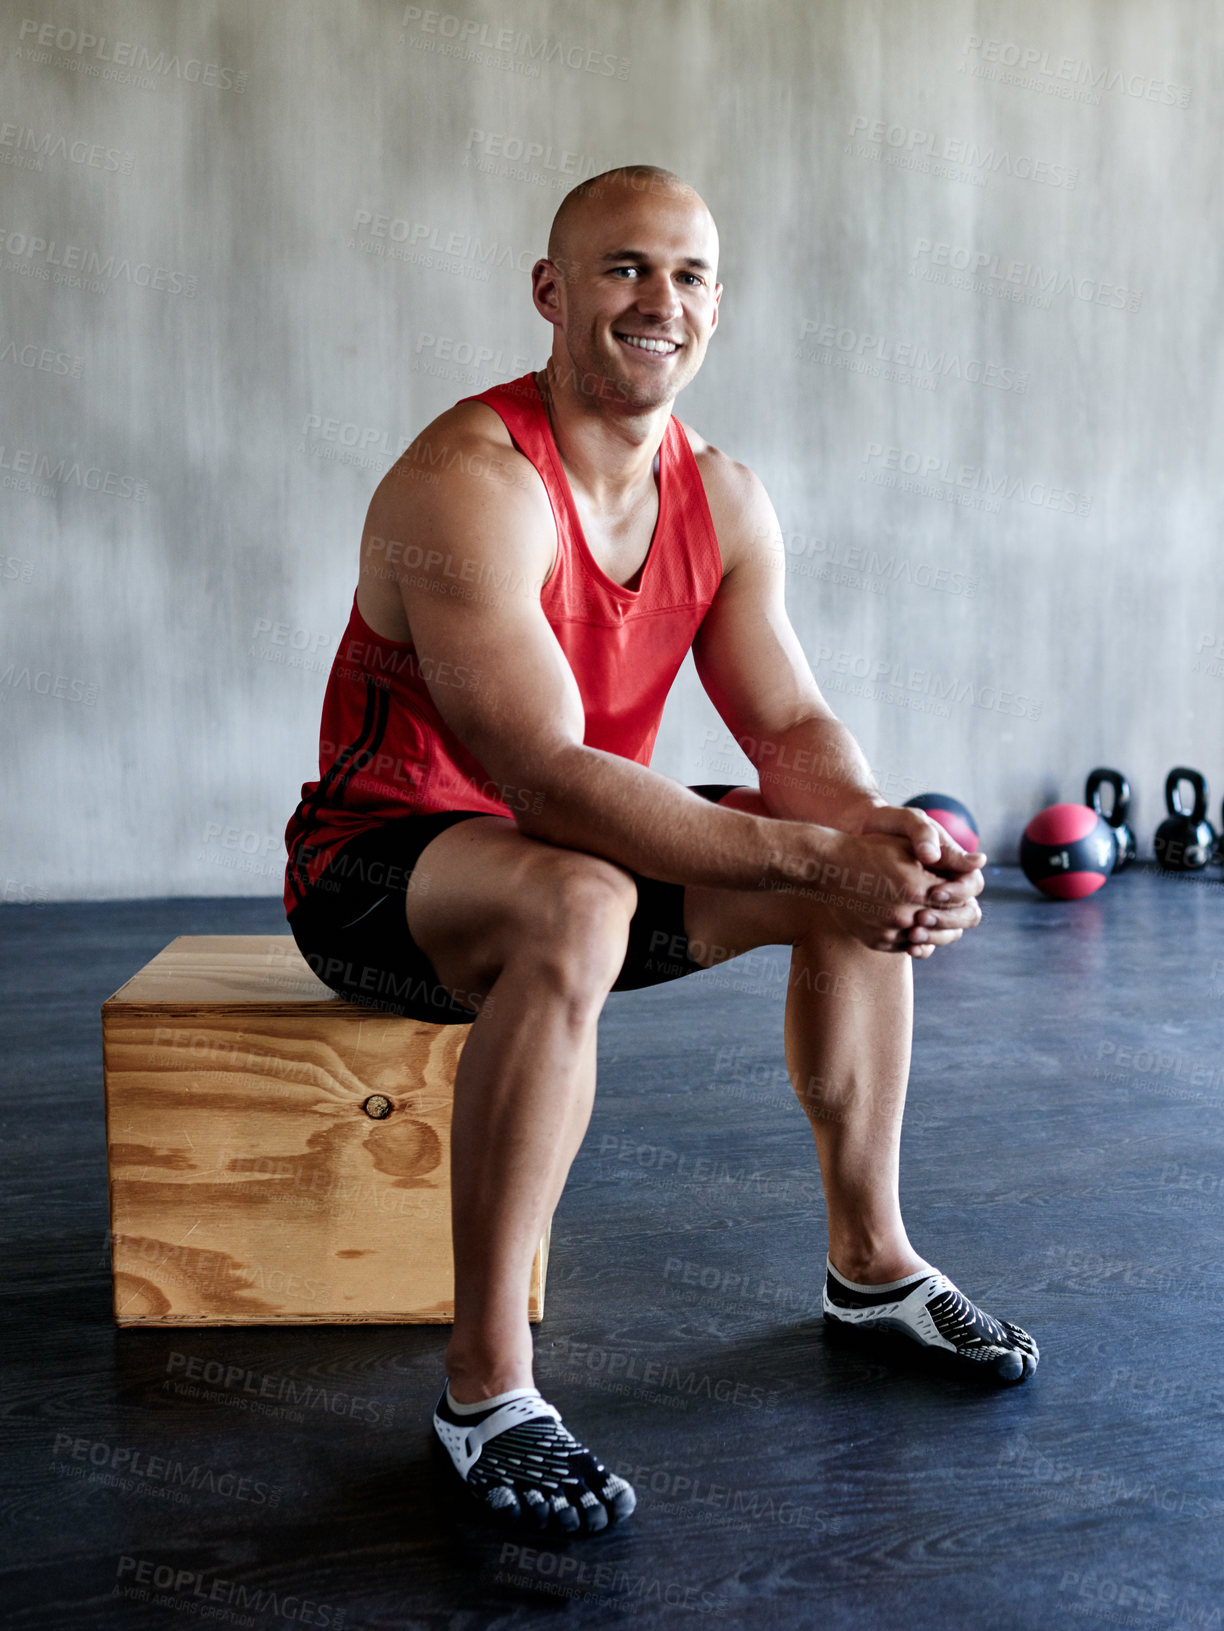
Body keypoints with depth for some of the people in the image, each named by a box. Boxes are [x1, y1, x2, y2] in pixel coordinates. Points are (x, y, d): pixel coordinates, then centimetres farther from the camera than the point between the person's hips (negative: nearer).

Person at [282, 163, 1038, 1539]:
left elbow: (792, 728, -4)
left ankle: (870, 1263, 14)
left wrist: (879, 832, -27)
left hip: (573, 848, 8)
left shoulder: (723, 499, -1)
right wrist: (812, 857, -39)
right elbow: (547, 778, -35)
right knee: (571, 907, -39)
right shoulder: (469, 484, -26)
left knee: (871, 874, 0)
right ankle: (484, 1388, -28)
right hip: (380, 869, -7)